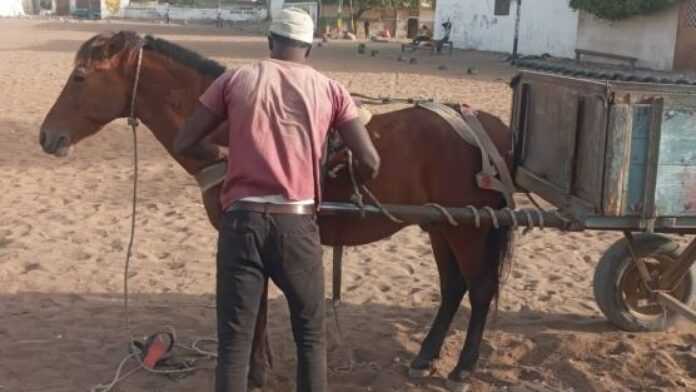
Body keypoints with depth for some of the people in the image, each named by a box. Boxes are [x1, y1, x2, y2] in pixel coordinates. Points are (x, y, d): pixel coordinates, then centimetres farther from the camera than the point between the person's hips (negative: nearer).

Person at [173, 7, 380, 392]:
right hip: (296, 224, 0)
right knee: (311, 336, 18)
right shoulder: (330, 89, 5)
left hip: (241, 221, 0)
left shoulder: (235, 79, 5)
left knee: (233, 342, 9)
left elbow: (183, 144, 6)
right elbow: (370, 163, -1)